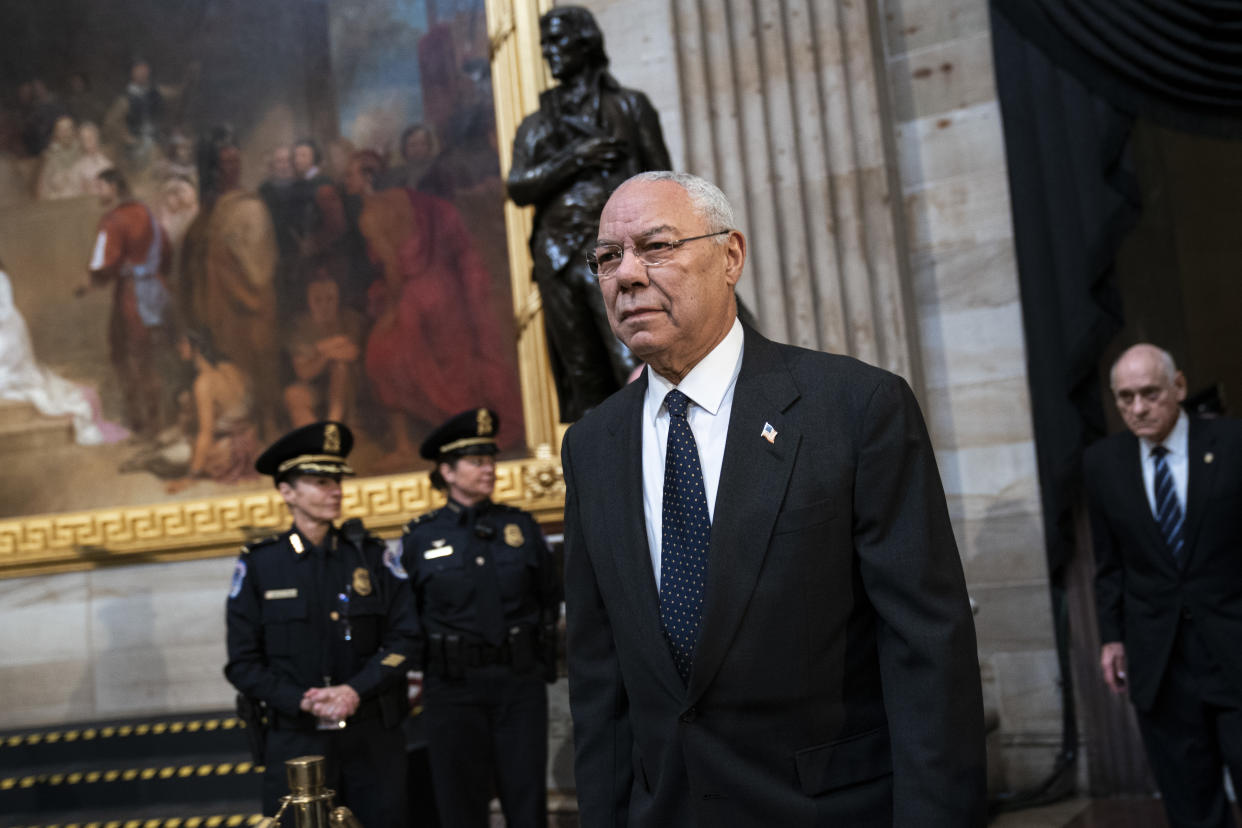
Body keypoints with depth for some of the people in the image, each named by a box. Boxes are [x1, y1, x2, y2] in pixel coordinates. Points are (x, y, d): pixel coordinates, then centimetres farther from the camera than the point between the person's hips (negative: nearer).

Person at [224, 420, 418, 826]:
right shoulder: (258, 565, 0)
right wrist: (302, 702, -14)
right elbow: (243, 663, 0)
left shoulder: (373, 555, 3)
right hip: (295, 739, -1)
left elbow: (403, 637, 0)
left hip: (374, 737, 1)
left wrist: (356, 690, -14)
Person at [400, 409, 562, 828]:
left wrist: (542, 650, 11)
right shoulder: (420, 536, -1)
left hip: (520, 683, 1)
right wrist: (432, 658, 0)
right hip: (454, 689, -1)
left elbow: (550, 595, 14)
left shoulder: (521, 525, 5)